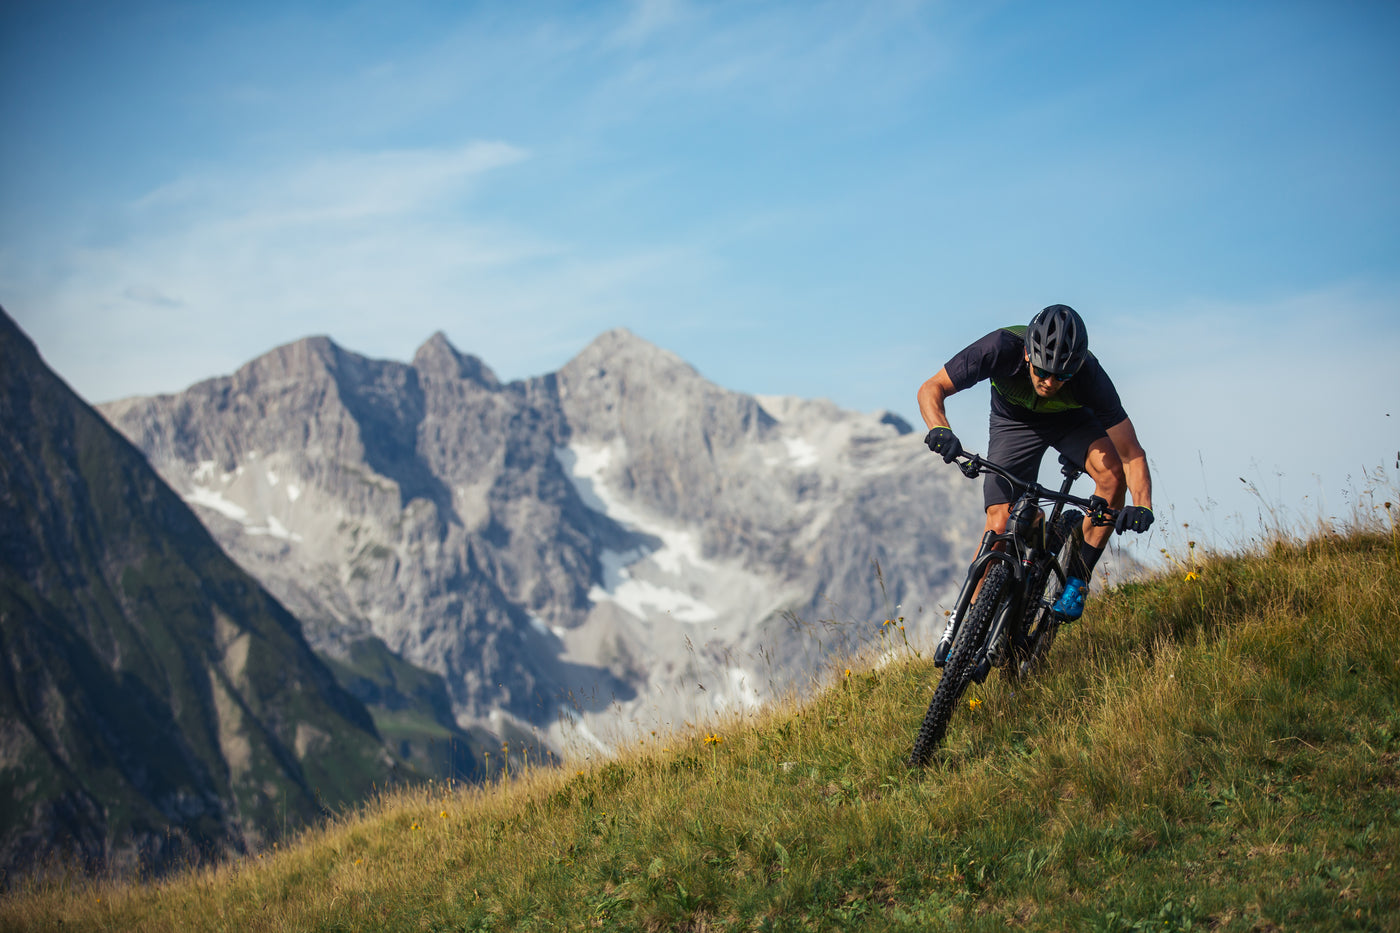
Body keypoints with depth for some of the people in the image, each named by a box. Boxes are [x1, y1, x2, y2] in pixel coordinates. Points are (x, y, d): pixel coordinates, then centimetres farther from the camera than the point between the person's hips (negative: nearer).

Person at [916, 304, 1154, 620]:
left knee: (1113, 475, -28)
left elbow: (1131, 454, -32)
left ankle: (1077, 577, -12)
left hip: (1071, 418, 0)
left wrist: (1142, 506, -50)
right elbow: (931, 389, -28)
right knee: (999, 522, -14)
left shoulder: (1089, 377, -36)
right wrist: (939, 429, -49)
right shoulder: (1001, 348, -37)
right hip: (1014, 423, 0)